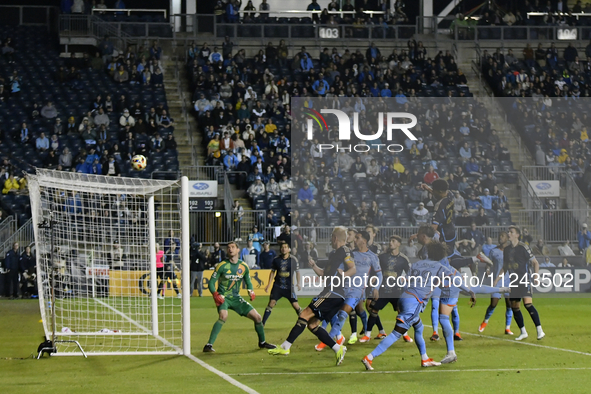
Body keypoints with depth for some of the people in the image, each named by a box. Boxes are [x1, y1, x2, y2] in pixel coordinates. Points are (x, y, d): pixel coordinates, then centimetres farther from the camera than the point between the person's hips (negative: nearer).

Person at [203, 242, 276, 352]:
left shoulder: (244, 267, 3)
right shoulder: (222, 266, -9)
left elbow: (248, 281, 17)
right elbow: (211, 282, -6)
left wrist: (251, 292, -4)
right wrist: (216, 295, -24)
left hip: (236, 298, 5)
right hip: (223, 297, -5)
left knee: (257, 317, 1)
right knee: (223, 316, -35)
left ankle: (262, 342, 25)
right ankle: (209, 345, -32)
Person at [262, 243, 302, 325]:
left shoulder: (293, 260, -5)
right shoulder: (276, 259, 0)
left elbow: (297, 272, 3)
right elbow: (272, 272, 10)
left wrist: (299, 283, -10)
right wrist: (268, 285, 9)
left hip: (289, 287, -1)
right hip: (277, 286, 1)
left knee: (295, 305, -5)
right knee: (271, 303, -8)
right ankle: (262, 324, -3)